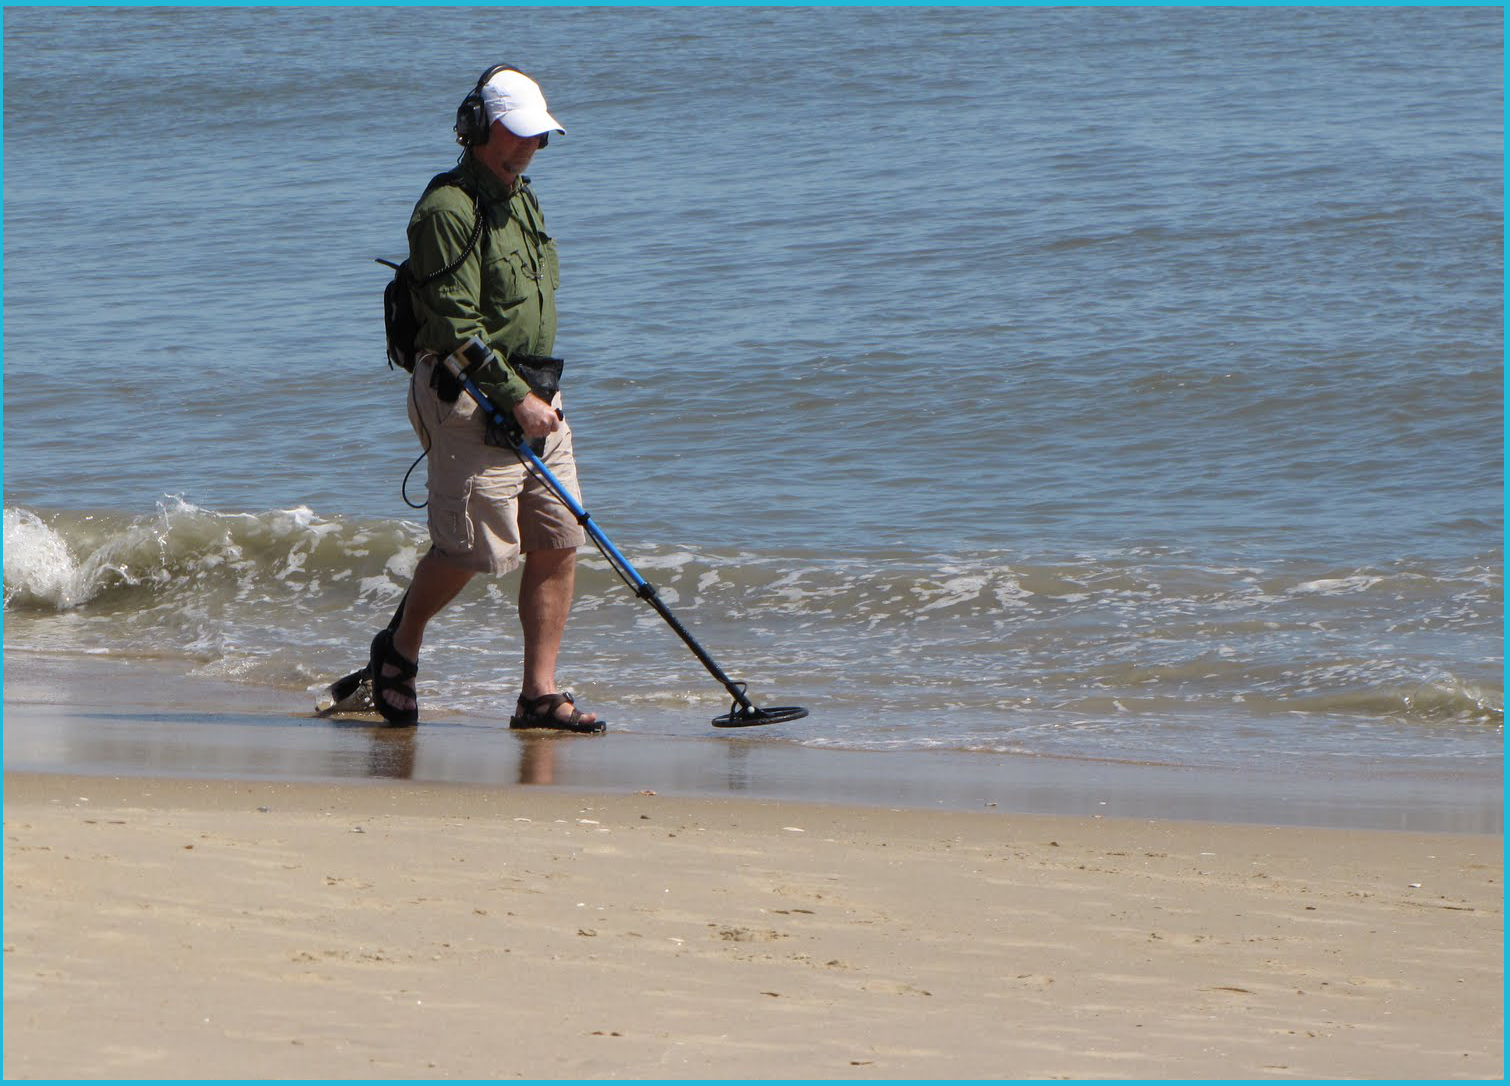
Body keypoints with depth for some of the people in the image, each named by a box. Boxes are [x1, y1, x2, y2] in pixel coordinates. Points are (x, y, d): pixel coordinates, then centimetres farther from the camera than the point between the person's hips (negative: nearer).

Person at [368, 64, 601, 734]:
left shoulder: (522, 201, 18)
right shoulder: (448, 209, -12)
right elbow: (456, 325, -18)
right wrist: (514, 399, -20)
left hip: (533, 396, 9)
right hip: (470, 397, -9)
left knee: (557, 544, 1)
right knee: (470, 548, -9)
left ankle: (539, 693, 2)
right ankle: (399, 647, 16)